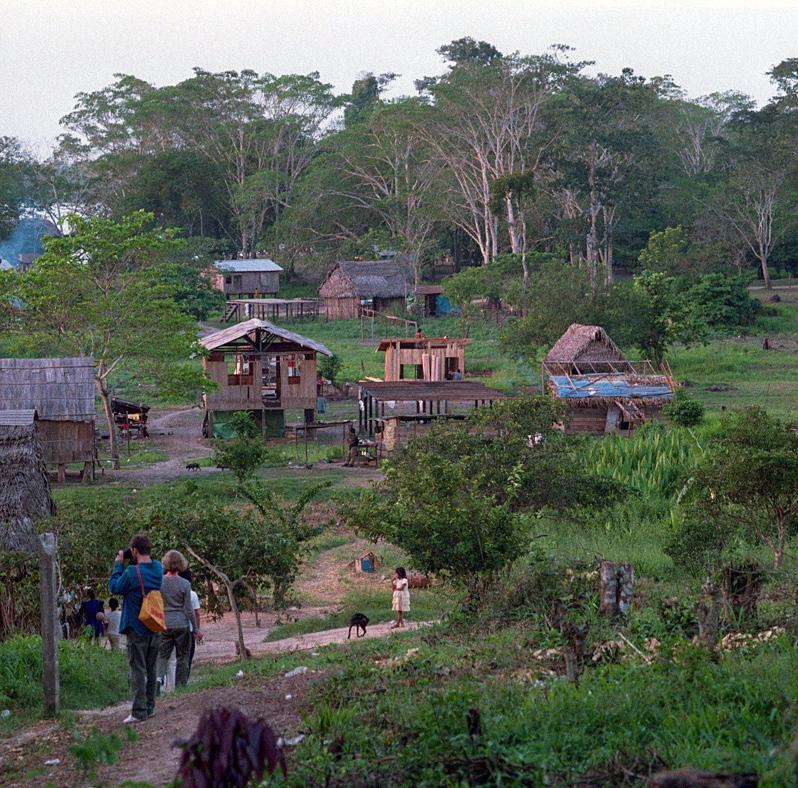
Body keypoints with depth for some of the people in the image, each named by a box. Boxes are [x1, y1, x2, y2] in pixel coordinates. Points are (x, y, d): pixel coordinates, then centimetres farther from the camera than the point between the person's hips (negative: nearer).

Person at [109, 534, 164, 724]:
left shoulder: (132, 572, -20)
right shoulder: (158, 568, 0)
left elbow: (114, 587, -6)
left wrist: (118, 565, 2)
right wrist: (133, 564, 8)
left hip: (137, 628, -6)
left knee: (138, 669, -3)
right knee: (151, 669, 16)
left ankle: (139, 712, -6)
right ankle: (149, 707, 22)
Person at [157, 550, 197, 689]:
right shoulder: (185, 584, -7)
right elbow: (189, 609, -5)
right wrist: (195, 628, 4)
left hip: (164, 624, 1)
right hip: (182, 624, -1)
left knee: (162, 656, 5)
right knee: (182, 657, 9)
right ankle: (180, 686, 10)